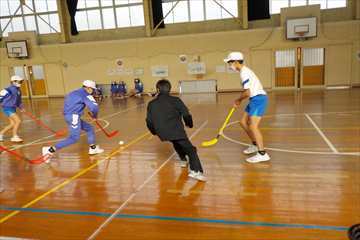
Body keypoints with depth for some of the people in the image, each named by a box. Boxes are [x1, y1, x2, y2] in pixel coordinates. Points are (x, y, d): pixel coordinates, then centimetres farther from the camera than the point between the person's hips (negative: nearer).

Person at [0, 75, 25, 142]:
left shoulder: (18, 90, 10)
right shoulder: (9, 89, -17)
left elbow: (19, 100, 20)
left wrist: (21, 107, 10)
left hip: (13, 109, 9)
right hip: (7, 108, -9)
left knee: (13, 124, 13)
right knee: (18, 121, -16)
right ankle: (15, 137, -7)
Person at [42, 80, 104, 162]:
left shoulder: (75, 93, 19)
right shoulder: (86, 95, -8)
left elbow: (67, 101, 25)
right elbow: (94, 107, -19)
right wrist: (95, 116, 2)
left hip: (68, 115, 10)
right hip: (73, 116, -10)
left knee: (89, 128, 17)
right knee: (74, 138, -12)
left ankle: (93, 148, 24)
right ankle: (50, 150, -14)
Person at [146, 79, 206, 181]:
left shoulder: (151, 104, 13)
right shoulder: (175, 100, 4)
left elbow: (149, 121, 15)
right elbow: (186, 115, -2)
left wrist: (155, 131, 33)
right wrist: (189, 124, 19)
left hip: (162, 133, 4)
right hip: (176, 130, -4)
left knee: (176, 142, 36)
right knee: (190, 149, -3)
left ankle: (183, 160, 47)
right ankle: (196, 171, -24)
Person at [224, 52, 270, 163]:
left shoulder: (244, 72, -16)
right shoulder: (244, 71, 16)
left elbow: (247, 93, -21)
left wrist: (238, 100, -3)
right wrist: (239, 100, 8)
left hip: (258, 98, -10)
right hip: (255, 99, 10)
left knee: (253, 126, -16)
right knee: (243, 122, 15)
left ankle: (262, 154, -13)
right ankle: (255, 145, 29)